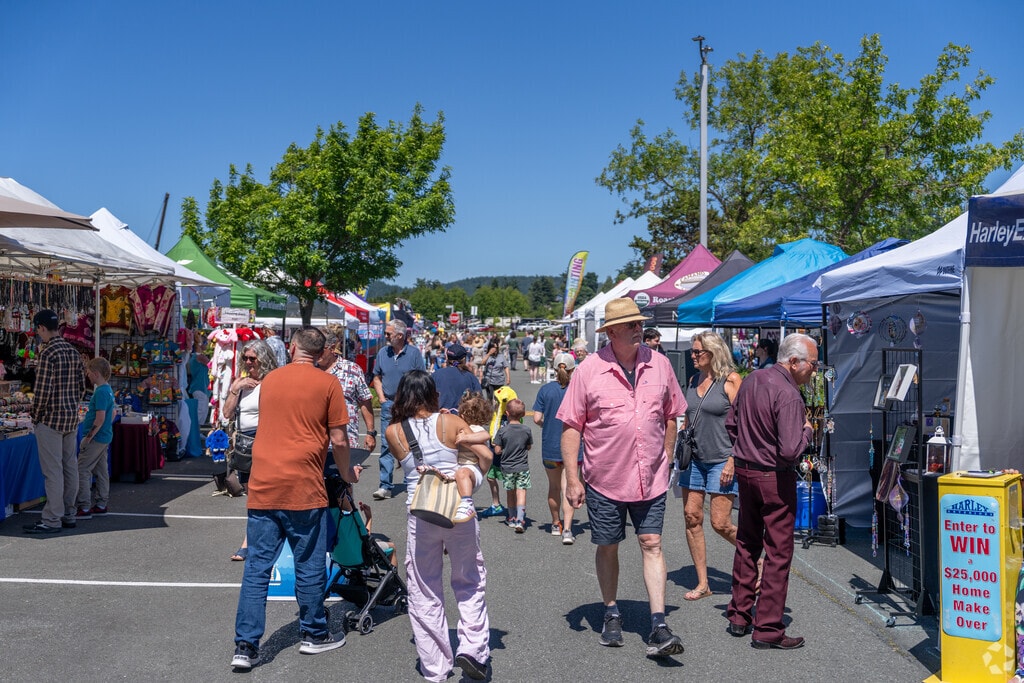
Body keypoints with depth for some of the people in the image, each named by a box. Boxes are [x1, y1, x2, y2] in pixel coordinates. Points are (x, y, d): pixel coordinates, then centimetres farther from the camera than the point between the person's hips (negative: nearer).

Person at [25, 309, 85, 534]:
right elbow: (82, 385, 13)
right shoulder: (73, 352, 9)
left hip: (51, 419, -8)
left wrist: (35, 415, -6)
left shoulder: (47, 353, -15)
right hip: (72, 418, 8)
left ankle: (52, 520, 0)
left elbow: (43, 390, -18)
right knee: (70, 468, 11)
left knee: (52, 471, -4)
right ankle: (69, 515, 19)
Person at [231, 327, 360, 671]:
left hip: (262, 487, 4)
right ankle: (314, 635, 24)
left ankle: (245, 646, 6)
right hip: (303, 488, -4)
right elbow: (339, 440, -4)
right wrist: (347, 473, 14)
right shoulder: (327, 384, -2)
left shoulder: (269, 379, 11)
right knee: (309, 566, 10)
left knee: (256, 568, 7)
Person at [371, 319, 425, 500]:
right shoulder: (383, 353, 7)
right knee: (386, 445, -2)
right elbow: (377, 378, 15)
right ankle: (385, 486, -1)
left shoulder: (414, 353, -3)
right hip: (388, 404, 2)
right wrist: (382, 398, 3)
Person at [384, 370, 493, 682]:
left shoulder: (393, 432, -1)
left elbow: (405, 463, 11)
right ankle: (472, 647, 5)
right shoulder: (451, 422, -2)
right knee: (470, 582, 17)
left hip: (420, 514, 0)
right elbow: (485, 455, -6)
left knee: (424, 592, 12)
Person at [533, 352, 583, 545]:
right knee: (568, 488, -3)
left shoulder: (546, 390, -4)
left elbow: (537, 419, -6)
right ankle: (567, 529, -15)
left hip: (550, 446, 2)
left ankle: (556, 524, 33)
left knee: (554, 487, 17)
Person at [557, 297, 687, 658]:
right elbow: (571, 426, -7)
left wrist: (666, 461, 12)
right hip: (605, 479, -1)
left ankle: (658, 627, 1)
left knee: (651, 544, -1)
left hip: (650, 478, 2)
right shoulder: (588, 370, -9)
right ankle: (611, 614, 31)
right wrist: (572, 479, -9)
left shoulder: (659, 364, 0)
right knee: (608, 547, 12)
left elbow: (670, 416, 12)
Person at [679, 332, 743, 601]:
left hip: (722, 460, -6)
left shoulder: (731, 380, -7)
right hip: (694, 459, 7)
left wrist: (732, 461, -16)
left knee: (720, 524, -6)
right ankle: (702, 583, 11)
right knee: (692, 517, 2)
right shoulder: (694, 380, 12)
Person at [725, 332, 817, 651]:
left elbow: (731, 423, 16)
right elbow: (790, 450, -27)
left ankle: (739, 616, 28)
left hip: (745, 471, 8)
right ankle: (768, 630, 6)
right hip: (775, 478, -8)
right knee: (778, 552, 1)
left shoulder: (752, 379, 6)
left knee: (747, 544, 19)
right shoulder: (788, 395, -21)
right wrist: (806, 431, -9)